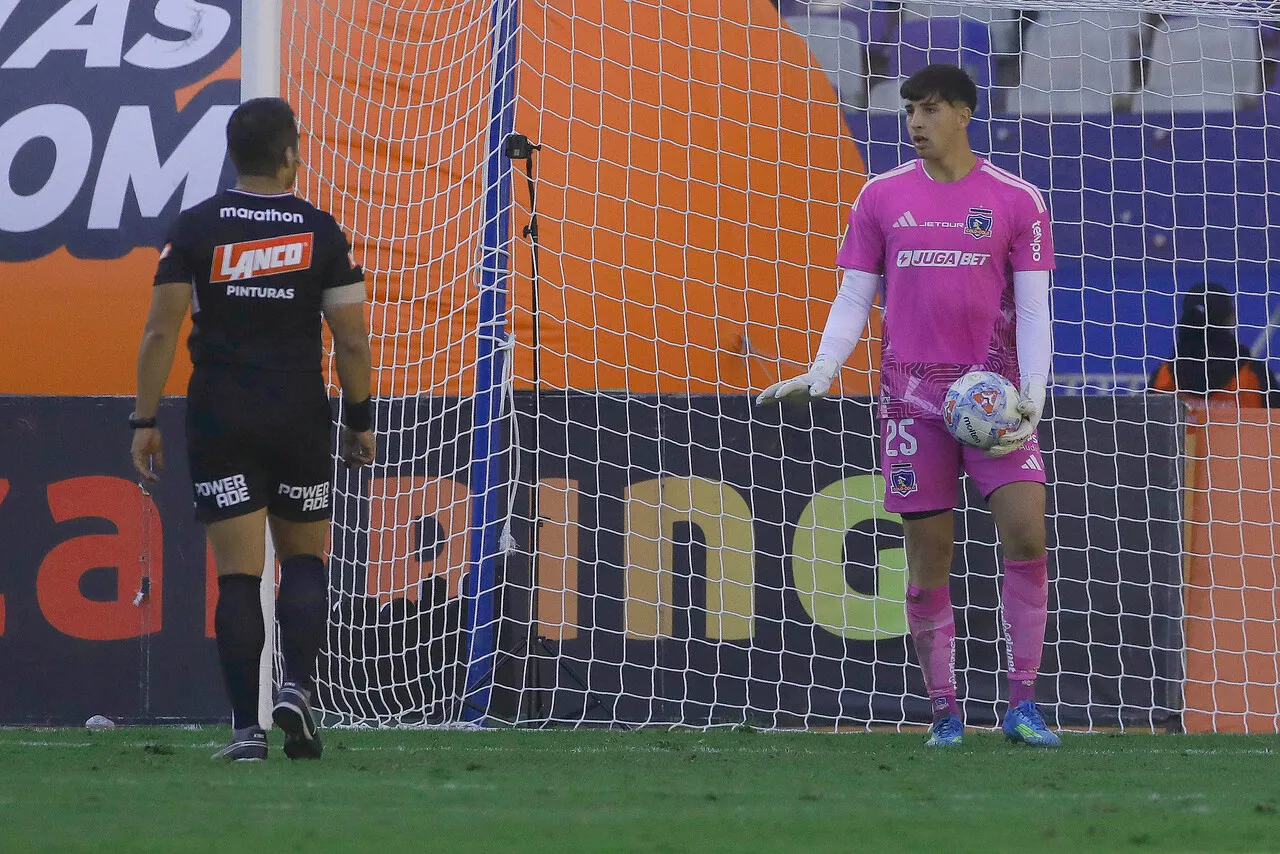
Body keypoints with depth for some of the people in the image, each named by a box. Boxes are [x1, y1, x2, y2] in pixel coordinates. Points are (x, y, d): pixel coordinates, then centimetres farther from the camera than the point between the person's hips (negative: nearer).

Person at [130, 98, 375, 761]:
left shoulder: (195, 228, -2)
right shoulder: (321, 232, -2)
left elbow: (161, 330, -6)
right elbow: (352, 339, -2)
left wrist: (145, 420, -1)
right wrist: (359, 420, 9)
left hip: (218, 422, 0)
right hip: (300, 419, 0)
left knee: (238, 574, 0)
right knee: (304, 558, 15)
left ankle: (245, 726, -5)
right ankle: (297, 686, -6)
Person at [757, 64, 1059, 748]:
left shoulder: (1016, 201, 3)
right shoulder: (882, 197, 7)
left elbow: (1033, 309, 1)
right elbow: (853, 300, 9)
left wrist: (1032, 396, -12)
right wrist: (818, 375, -7)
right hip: (912, 393, 1)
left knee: (1025, 531, -14)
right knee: (928, 551, -1)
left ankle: (1022, 704, -6)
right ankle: (944, 712, 8)